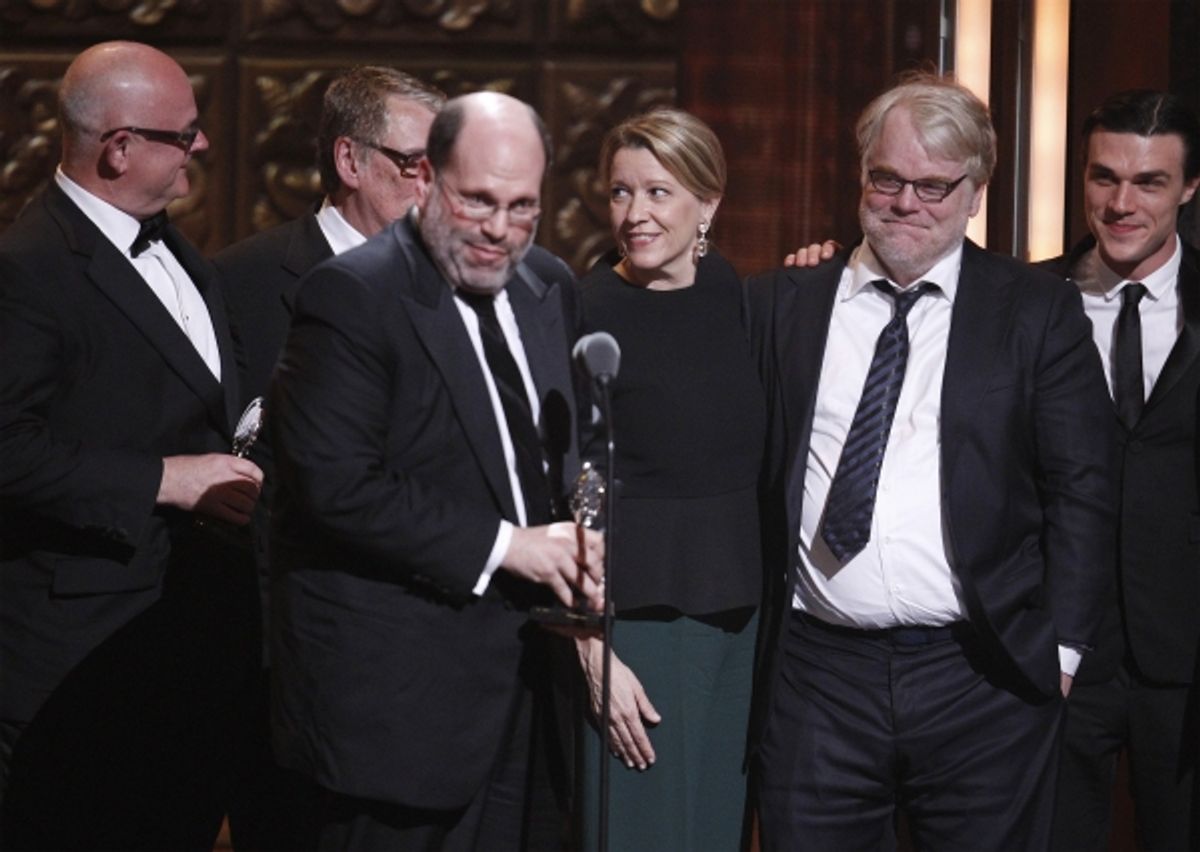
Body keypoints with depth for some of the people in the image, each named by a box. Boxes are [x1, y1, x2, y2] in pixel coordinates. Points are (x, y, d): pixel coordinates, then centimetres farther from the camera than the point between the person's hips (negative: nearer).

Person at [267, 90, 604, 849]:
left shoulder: (549, 287, 10)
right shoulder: (353, 296, -13)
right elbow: (336, 486, -21)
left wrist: (578, 546, 0)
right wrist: (502, 545, -17)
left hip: (512, 666, 7)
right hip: (395, 690, -7)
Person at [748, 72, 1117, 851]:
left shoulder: (1039, 311, 4)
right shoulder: (784, 304, 9)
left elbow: (1082, 491, 1)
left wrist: (1062, 648, -4)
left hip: (983, 678, -1)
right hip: (817, 676, 2)